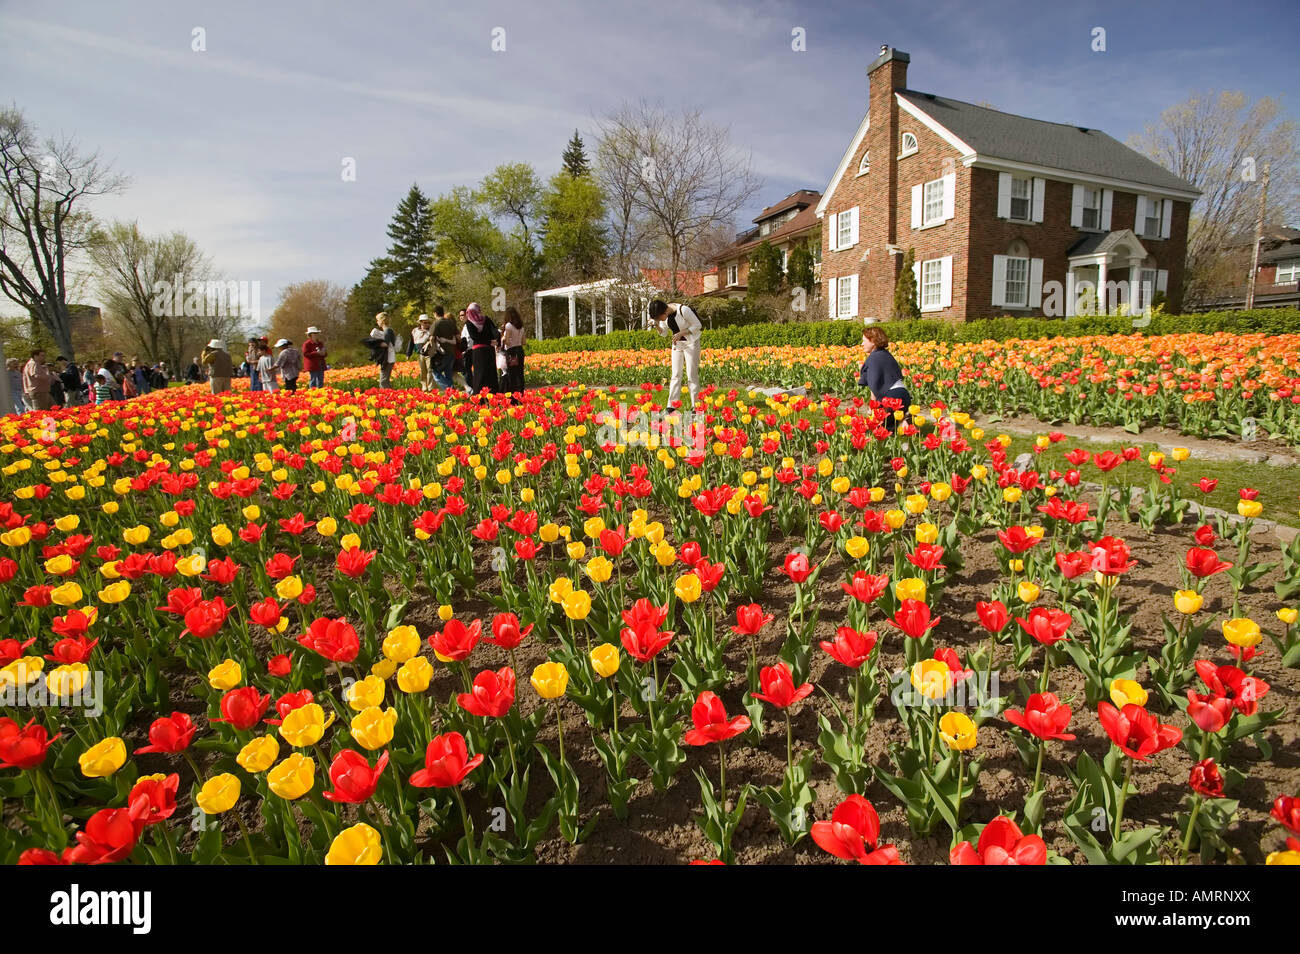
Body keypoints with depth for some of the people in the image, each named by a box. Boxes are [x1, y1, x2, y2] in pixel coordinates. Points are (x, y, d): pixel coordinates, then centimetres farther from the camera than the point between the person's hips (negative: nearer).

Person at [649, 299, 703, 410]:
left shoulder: (683, 310, -26)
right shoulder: (663, 314, -6)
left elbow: (698, 325, -16)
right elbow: (665, 333, 5)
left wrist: (681, 333, -25)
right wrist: (657, 327, -16)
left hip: (691, 342, -6)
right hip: (677, 343, 6)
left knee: (691, 375, -6)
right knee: (675, 375, 3)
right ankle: (671, 407, 4)